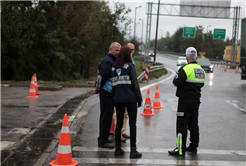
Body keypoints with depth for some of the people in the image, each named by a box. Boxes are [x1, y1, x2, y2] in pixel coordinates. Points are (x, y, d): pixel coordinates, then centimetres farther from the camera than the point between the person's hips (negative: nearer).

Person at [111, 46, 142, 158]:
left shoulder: (114, 68, 9)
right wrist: (139, 99, -2)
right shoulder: (130, 66, -6)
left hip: (118, 99, 5)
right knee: (132, 124, -1)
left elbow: (113, 85, 11)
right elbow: (135, 84, -8)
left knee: (119, 123, 11)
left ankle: (118, 149, 14)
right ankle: (133, 150, -2)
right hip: (130, 99, -5)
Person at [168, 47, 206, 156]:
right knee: (193, 124, 16)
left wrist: (178, 74, 1)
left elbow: (176, 82, -18)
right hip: (196, 100, 8)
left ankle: (181, 149, -5)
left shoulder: (186, 69, -15)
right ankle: (193, 146, 23)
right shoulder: (201, 70, 9)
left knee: (182, 124, -5)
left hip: (185, 101, -8)